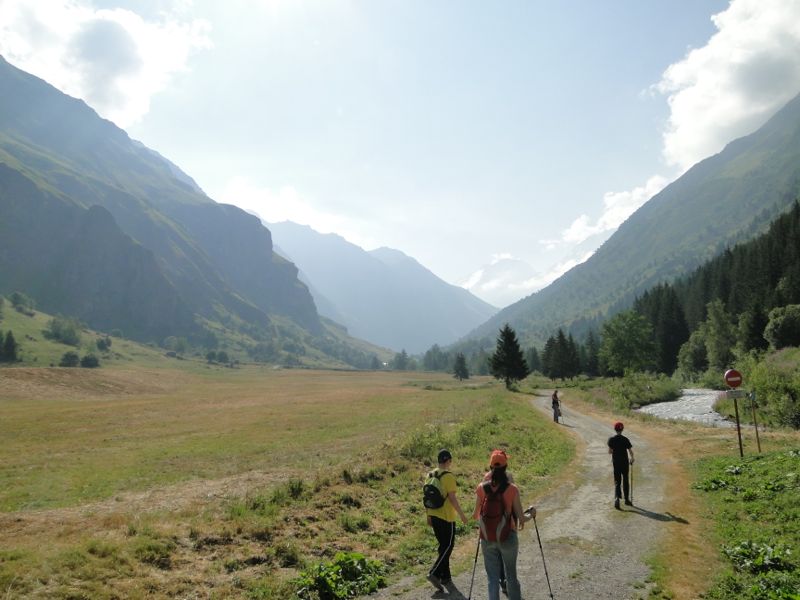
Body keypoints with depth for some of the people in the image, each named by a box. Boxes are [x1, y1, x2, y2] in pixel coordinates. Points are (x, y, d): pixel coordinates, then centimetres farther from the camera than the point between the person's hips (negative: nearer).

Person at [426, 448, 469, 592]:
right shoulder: (448, 476, -16)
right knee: (448, 546, 1)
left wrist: (428, 515, 18)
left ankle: (445, 576, 21)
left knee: (443, 545, 16)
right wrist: (462, 514, -9)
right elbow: (452, 498, -18)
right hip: (446, 517, -7)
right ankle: (434, 573, -11)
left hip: (434, 516, 7)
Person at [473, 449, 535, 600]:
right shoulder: (512, 489, -14)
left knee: (492, 578, 12)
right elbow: (521, 518, -10)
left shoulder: (482, 487, -8)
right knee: (511, 575, 18)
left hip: (487, 538, 1)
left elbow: (476, 514, 0)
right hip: (508, 538, -1)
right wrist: (531, 514, 10)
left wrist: (475, 515, 23)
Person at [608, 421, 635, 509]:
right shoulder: (625, 439, -10)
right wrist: (632, 458, 11)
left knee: (617, 481, 5)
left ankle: (617, 498, -16)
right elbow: (630, 451, -9)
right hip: (625, 462, -1)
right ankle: (627, 499, 24)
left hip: (616, 462, 1)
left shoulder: (611, 439, -6)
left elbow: (609, 451, -6)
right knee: (625, 480, 14)